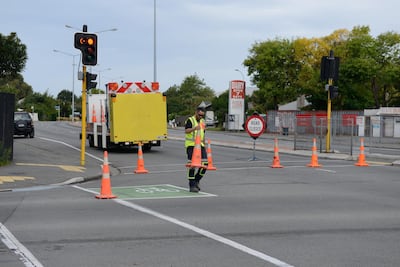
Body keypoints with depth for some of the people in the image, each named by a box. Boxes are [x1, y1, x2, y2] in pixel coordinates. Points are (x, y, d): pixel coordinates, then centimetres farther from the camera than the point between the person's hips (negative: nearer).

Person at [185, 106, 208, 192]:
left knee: (205, 163, -3)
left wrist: (204, 145, 22)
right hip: (191, 145, -6)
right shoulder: (190, 120, -4)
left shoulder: (203, 122, 17)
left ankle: (196, 180, 16)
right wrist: (194, 128, -38)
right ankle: (192, 185, -4)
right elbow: (186, 131, -21)